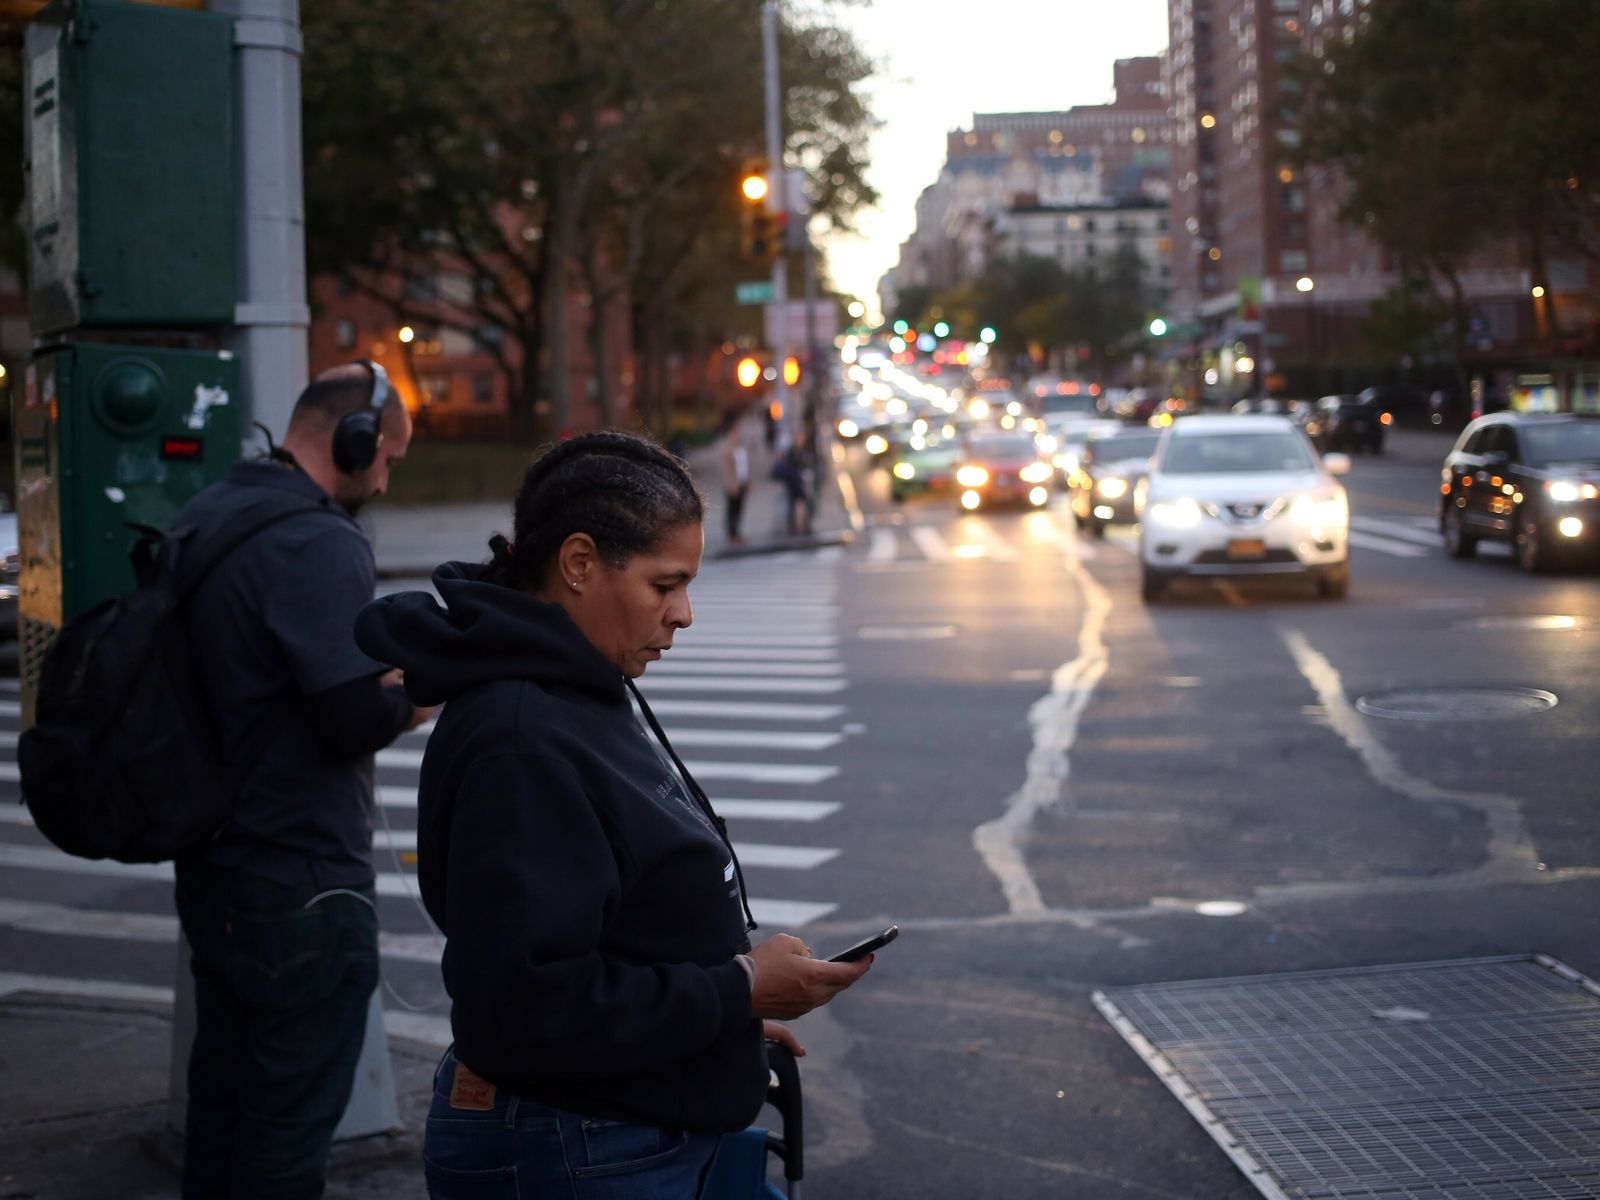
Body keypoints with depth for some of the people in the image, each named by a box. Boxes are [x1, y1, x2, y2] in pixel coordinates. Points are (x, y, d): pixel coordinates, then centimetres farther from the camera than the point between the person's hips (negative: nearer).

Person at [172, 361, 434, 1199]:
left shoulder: (204, 517, 9)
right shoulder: (319, 543, -20)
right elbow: (357, 719, -24)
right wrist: (412, 694, -5)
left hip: (213, 862, 9)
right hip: (301, 881, -9)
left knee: (221, 1097, 18)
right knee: (292, 1115, 1)